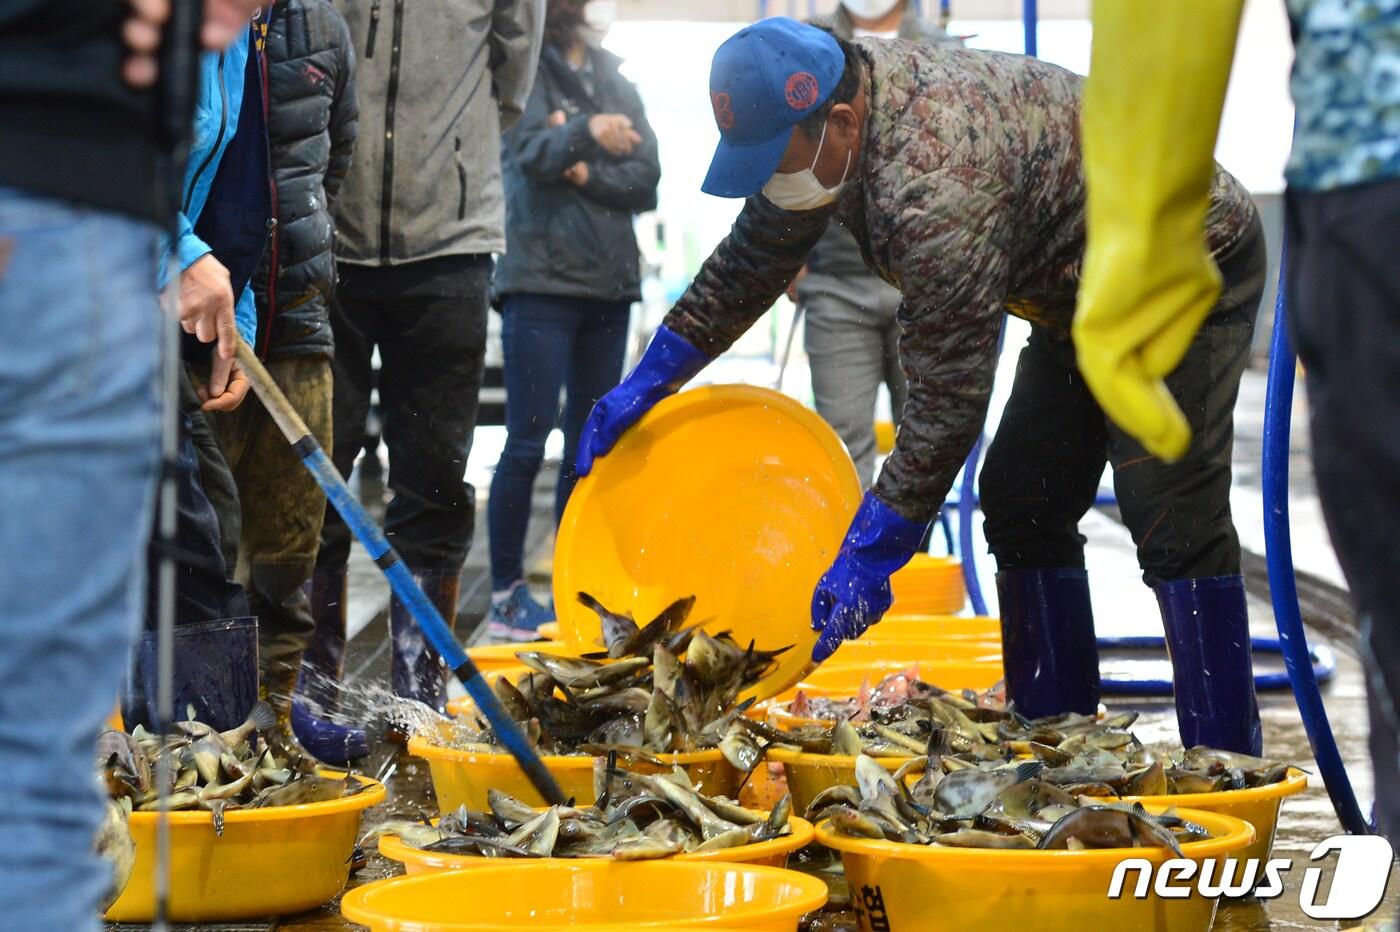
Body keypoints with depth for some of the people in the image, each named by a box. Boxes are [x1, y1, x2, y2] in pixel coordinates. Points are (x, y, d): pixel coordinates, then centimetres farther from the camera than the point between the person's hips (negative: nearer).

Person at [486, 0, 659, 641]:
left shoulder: (611, 74, 13)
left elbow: (647, 178, 6)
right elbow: (532, 154, -18)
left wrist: (588, 175, -11)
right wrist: (587, 134, -37)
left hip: (609, 281, 5)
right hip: (540, 281, -5)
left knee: (590, 443, 8)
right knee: (527, 443, -7)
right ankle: (506, 591, -1)